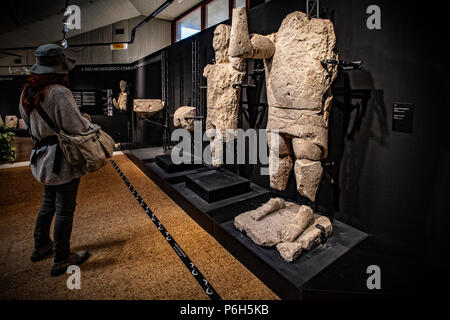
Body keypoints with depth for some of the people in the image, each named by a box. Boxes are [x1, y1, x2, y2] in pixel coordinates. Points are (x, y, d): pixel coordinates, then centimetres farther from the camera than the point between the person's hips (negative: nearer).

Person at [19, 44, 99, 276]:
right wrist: (94, 127, -2)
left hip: (43, 158, 9)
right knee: (65, 209, 3)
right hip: (62, 160, -9)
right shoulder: (59, 93, -22)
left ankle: (41, 246, 42)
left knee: (49, 203, 25)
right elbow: (78, 128, -21)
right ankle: (61, 260, 17)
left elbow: (29, 123, 16)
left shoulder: (28, 92, 5)